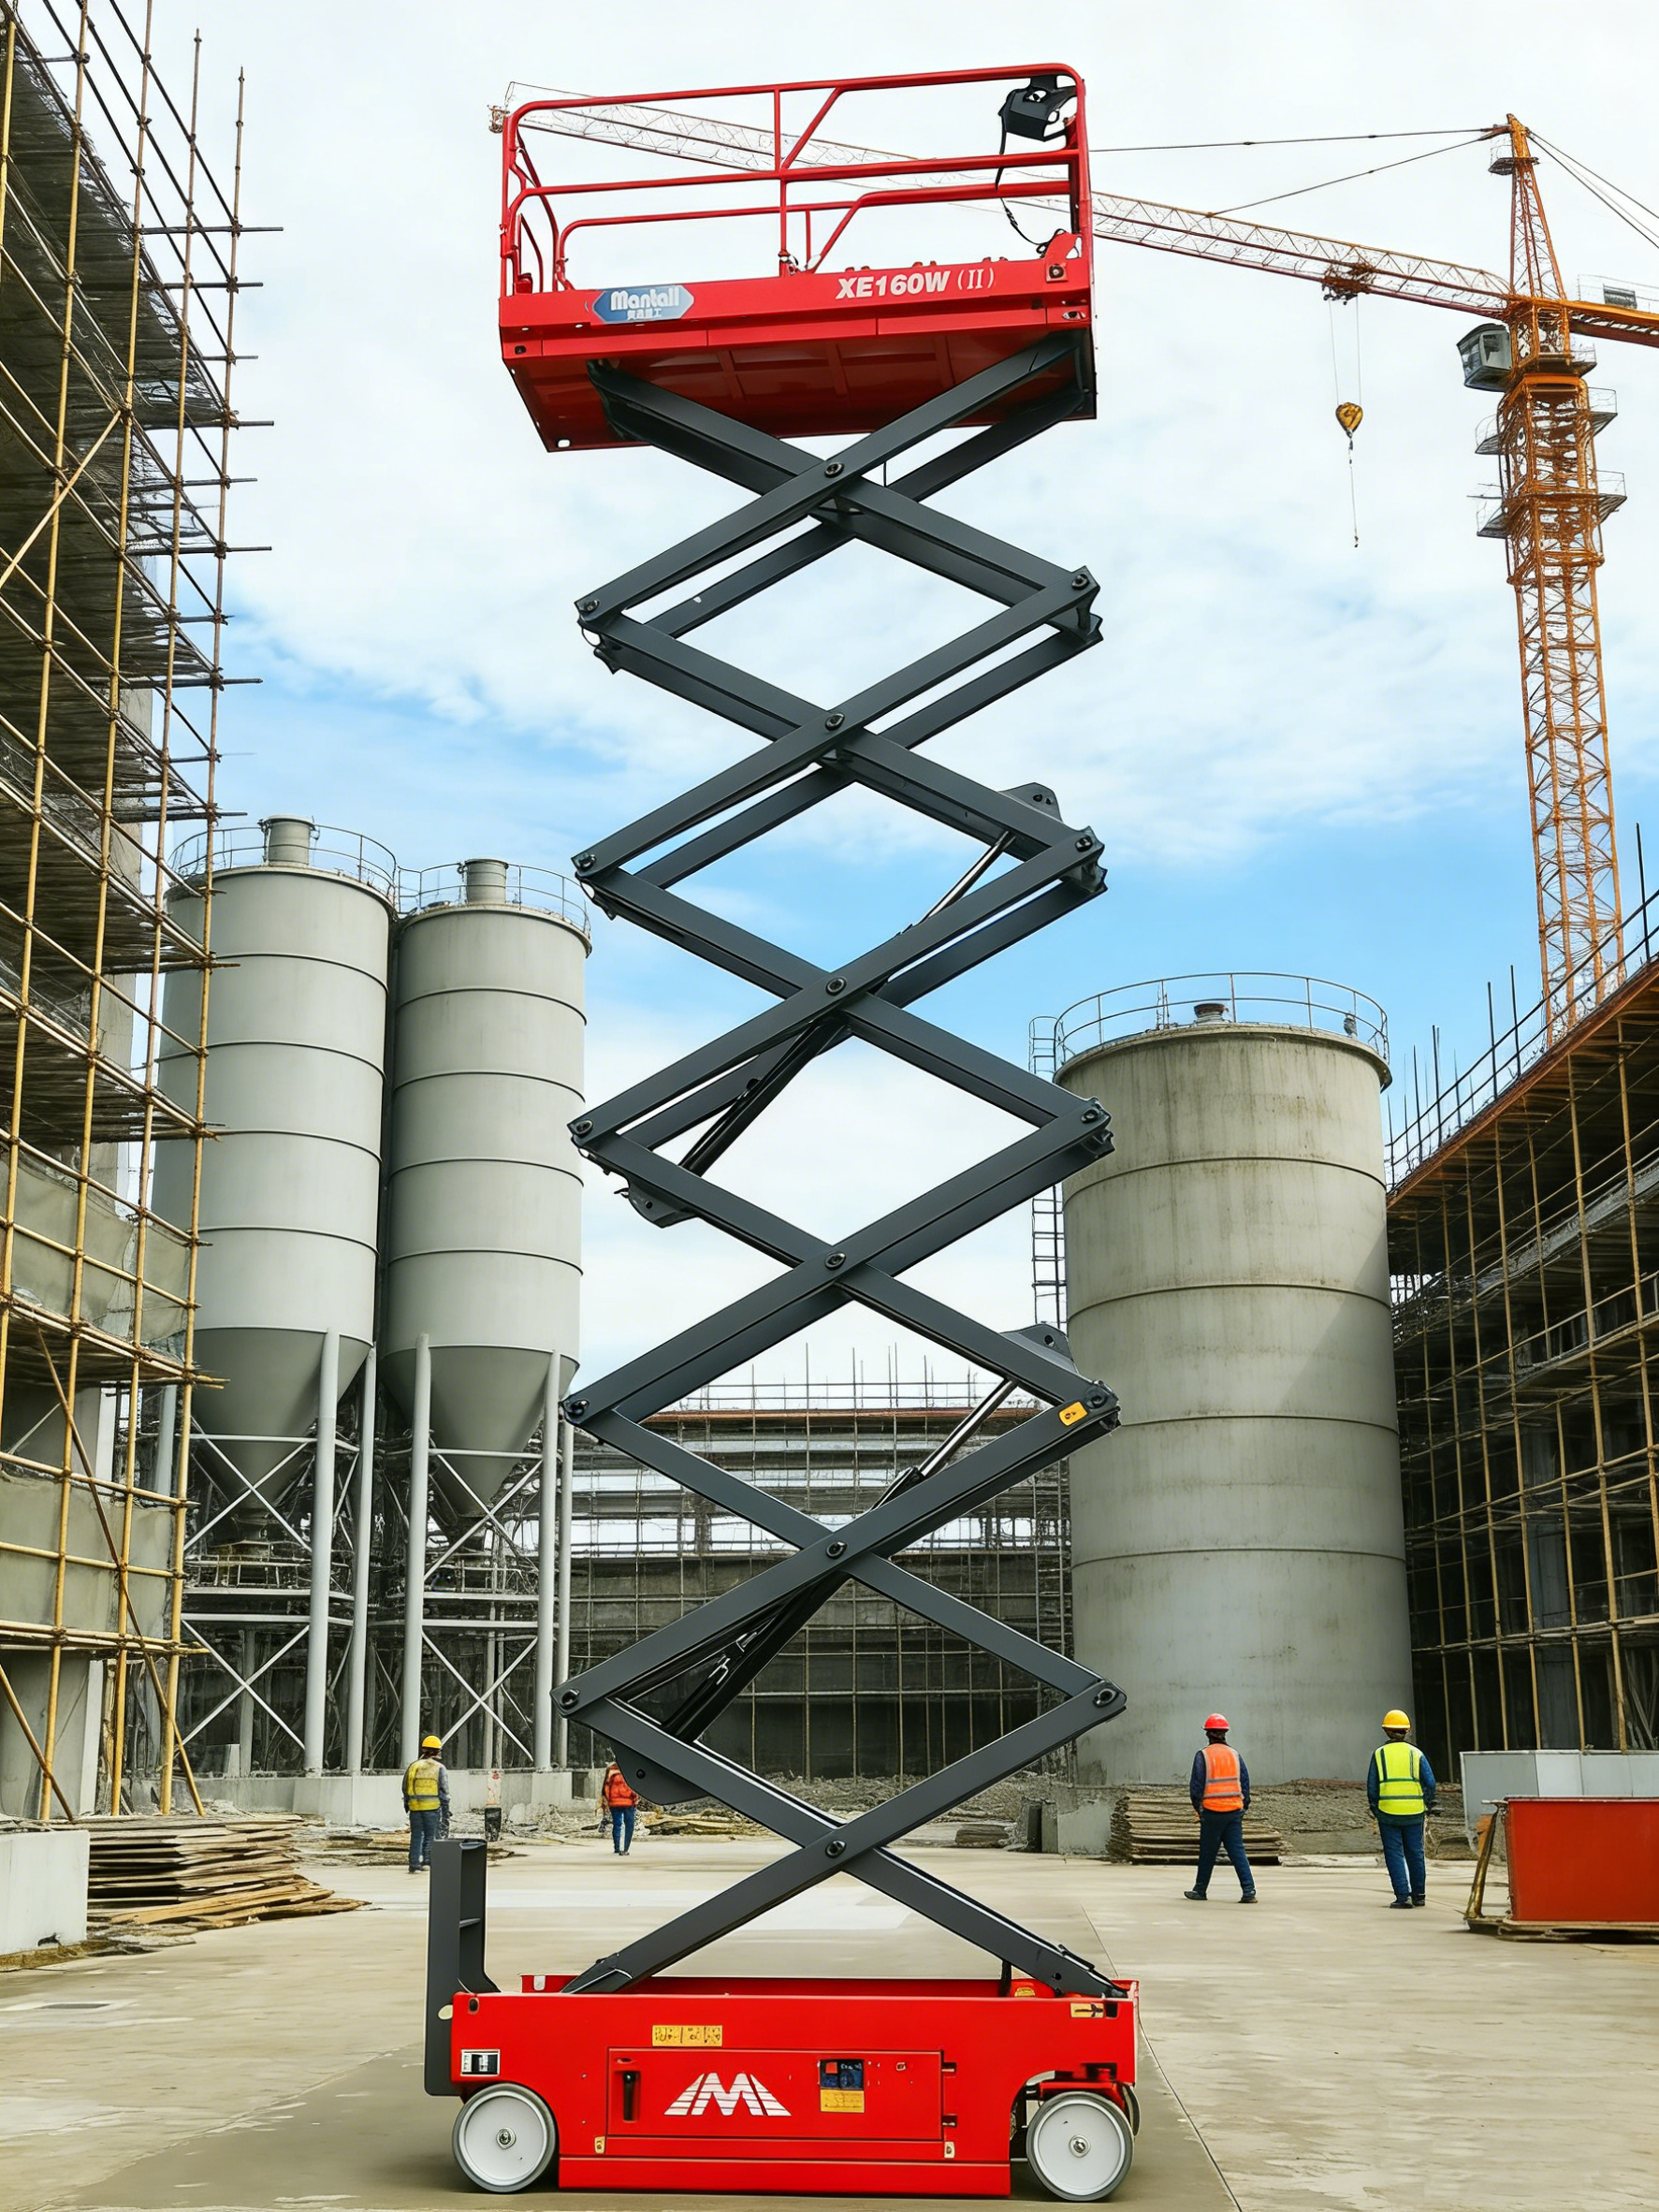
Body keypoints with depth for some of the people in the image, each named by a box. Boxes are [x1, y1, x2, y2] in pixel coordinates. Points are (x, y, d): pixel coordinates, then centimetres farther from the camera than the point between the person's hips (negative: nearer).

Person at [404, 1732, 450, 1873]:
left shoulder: (413, 1765, 7)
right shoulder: (440, 1768, -1)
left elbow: (405, 1787, 12)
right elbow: (444, 1791, -2)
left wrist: (406, 1804, 22)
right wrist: (446, 1810, 4)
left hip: (415, 1806, 3)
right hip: (433, 1807, -3)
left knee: (416, 1836, 8)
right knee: (430, 1835, 6)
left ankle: (414, 1864, 6)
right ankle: (426, 1861, -1)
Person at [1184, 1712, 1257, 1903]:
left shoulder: (1203, 1756, -5)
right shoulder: (1234, 1755, 7)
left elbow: (1196, 1785, -6)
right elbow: (1245, 1782, 9)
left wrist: (1198, 1807, 4)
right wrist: (1244, 1806, 14)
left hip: (1212, 1811, -3)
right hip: (1234, 1809, 3)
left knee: (1207, 1853, 7)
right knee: (1237, 1851, 3)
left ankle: (1200, 1890, 18)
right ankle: (1248, 1890, -8)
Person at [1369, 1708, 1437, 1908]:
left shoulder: (1379, 1754, 0)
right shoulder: (1415, 1753, 2)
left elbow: (1371, 1786, 1)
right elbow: (1430, 1782, 0)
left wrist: (1374, 1809, 14)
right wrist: (1429, 1805, 15)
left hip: (1388, 1812, -2)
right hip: (1414, 1812, 2)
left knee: (1394, 1855, 3)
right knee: (1415, 1854, 14)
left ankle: (1402, 1896, -4)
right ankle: (1419, 1895, 23)